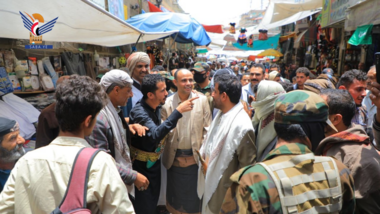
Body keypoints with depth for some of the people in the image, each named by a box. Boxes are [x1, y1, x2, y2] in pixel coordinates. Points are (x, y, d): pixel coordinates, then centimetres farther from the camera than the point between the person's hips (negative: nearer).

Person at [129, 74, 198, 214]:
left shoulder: (157, 107, -3)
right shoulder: (139, 111, -27)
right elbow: (155, 135, -43)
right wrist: (178, 111, -43)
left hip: (155, 161, 7)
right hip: (142, 165, -7)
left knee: (153, 199, 23)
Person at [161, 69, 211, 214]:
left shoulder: (202, 100, -5)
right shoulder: (167, 102, -3)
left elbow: (207, 129, -3)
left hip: (195, 157, -1)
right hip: (175, 158, 1)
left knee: (194, 195, 13)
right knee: (176, 193, 18)